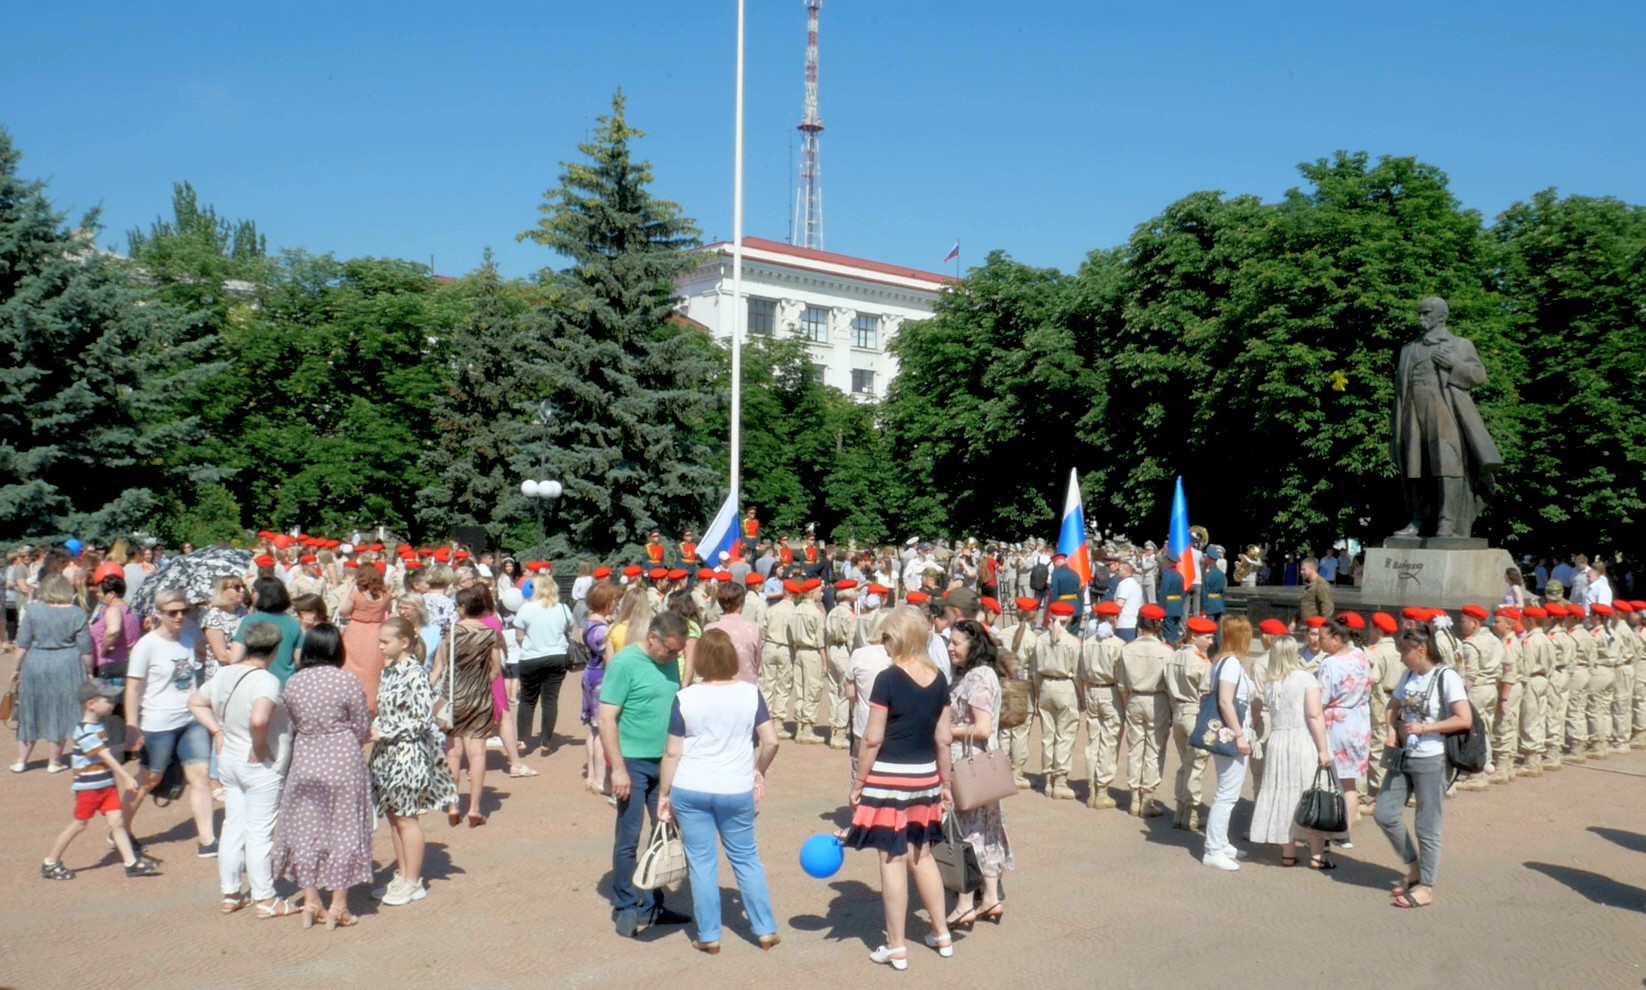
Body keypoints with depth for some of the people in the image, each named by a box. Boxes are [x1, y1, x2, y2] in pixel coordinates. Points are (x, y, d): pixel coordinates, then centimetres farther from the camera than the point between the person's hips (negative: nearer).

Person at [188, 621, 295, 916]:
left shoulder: (224, 674, 3)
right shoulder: (266, 681, -22)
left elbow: (195, 702, 16)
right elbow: (259, 719, -38)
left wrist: (217, 731, 11)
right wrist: (259, 747, -21)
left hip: (228, 762, 7)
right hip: (261, 768, -7)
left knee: (232, 828, 16)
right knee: (259, 833, 2)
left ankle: (230, 895, 27)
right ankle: (265, 900, 12)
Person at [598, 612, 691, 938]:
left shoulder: (669, 662, 6)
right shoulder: (624, 663, -14)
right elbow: (607, 718, -15)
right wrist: (618, 768, -18)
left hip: (665, 763, 7)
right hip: (634, 763, -7)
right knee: (628, 839, 2)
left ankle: (652, 905, 23)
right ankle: (625, 908, 16)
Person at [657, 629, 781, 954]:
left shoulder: (685, 698, -9)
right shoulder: (750, 693, -5)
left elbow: (673, 753, -6)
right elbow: (771, 741, -5)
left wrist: (663, 794, 4)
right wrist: (759, 770, 13)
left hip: (689, 791, -1)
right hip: (736, 791, 1)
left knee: (702, 863, 9)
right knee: (746, 858, 16)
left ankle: (709, 936, 16)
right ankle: (766, 929, 20)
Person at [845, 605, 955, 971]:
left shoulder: (888, 679, -14)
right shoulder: (939, 679, 2)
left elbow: (872, 739, -14)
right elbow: (944, 738, 6)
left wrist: (858, 782, -5)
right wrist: (945, 783, 15)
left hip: (889, 777, -6)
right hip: (925, 776, 6)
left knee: (893, 859, 2)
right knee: (921, 854, 20)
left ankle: (896, 947, 11)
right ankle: (942, 934, 28)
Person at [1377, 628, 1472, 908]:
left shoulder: (1446, 677, -13)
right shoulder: (1408, 676, 8)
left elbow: (1464, 720, -18)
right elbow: (1393, 706, 21)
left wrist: (1423, 728, -19)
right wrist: (1391, 730, 2)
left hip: (1431, 761, -7)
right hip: (1403, 757, 7)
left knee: (1427, 827, 3)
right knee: (1384, 815, 7)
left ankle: (1426, 887, 16)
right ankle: (1414, 868, 26)